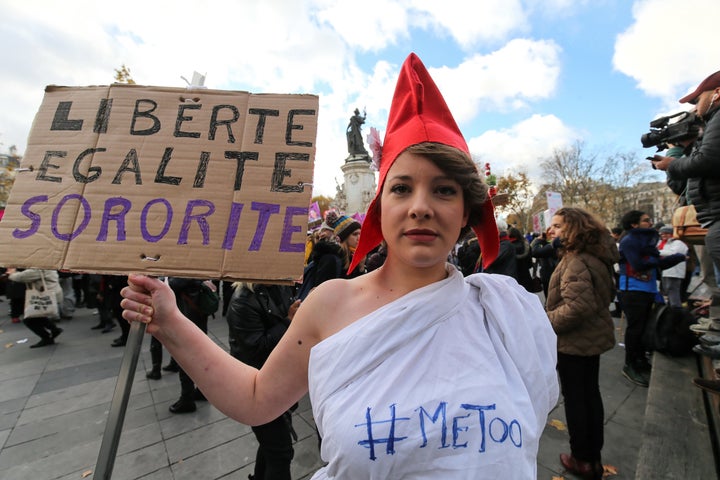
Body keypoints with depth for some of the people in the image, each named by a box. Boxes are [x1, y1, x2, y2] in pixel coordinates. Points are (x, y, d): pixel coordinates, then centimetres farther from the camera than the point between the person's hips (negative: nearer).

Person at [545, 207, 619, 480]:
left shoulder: (576, 262, -25)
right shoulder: (595, 257, 6)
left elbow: (578, 306, -32)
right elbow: (607, 294, 18)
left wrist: (547, 321, -18)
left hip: (574, 342, -9)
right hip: (594, 337, 9)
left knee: (574, 397, 8)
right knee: (590, 394, 20)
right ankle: (594, 457, 37)